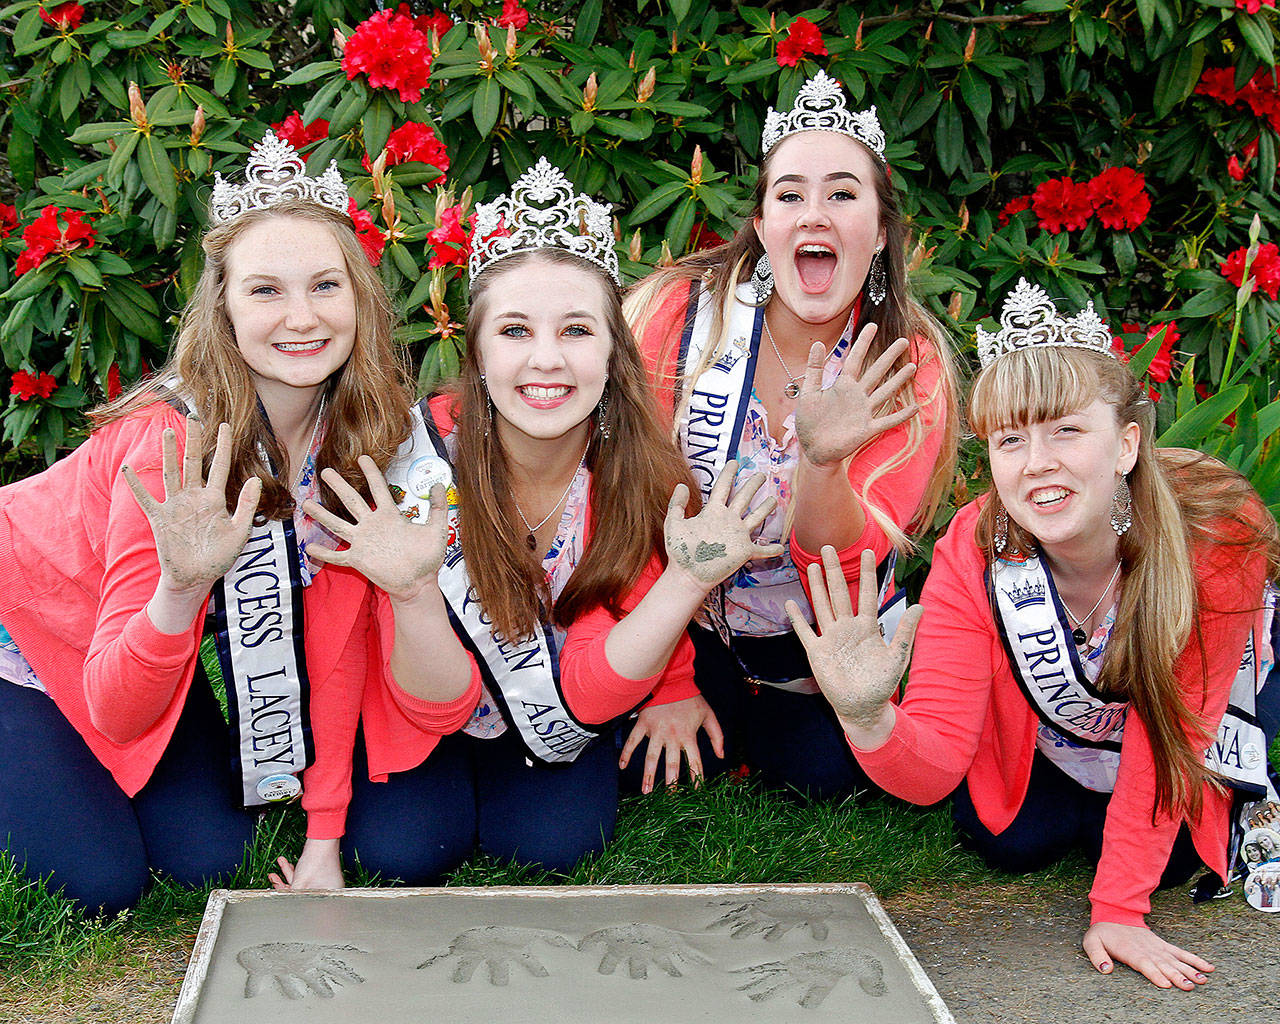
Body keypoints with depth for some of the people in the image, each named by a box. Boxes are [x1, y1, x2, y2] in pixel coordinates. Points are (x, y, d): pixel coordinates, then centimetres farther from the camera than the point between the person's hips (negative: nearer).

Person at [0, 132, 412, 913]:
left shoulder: (360, 431, -20)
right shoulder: (175, 442, -36)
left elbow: (335, 632, -12)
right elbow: (116, 711, -35)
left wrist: (324, 839, -14)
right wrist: (181, 586, -54)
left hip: (158, 626, 5)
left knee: (208, 860, -2)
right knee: (101, 882, -10)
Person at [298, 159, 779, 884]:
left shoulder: (640, 469, -22)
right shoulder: (425, 459, -28)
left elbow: (581, 694, -21)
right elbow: (437, 707, -23)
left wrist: (687, 579, -35)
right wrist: (413, 593, -43)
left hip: (556, 718, 2)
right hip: (435, 712, -1)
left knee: (556, 837, -19)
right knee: (406, 847, -21)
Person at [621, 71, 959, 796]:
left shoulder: (910, 369, -15)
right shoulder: (676, 314, -18)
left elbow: (848, 561, -23)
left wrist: (822, 462, -46)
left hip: (819, 635, 1)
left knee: (826, 770, -15)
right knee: (661, 764, -17)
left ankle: (760, 711, 19)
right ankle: (716, 699, 18)